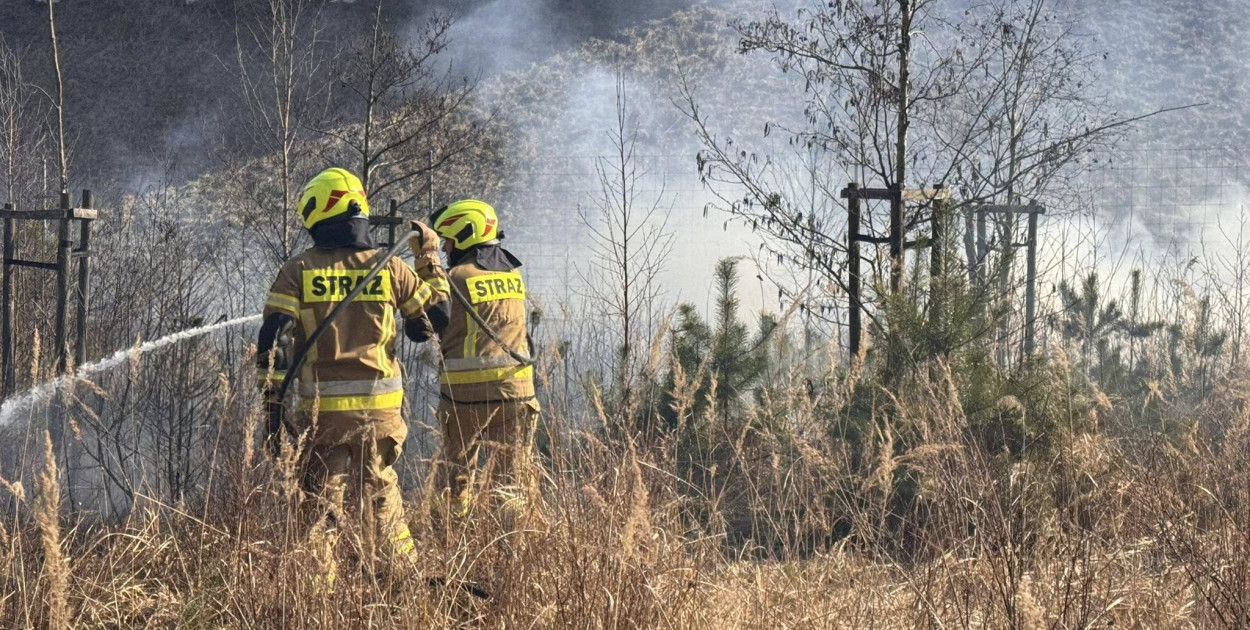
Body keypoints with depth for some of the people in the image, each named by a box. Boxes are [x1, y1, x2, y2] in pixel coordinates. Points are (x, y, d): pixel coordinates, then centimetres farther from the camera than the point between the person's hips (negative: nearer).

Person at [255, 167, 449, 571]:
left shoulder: (298, 271, -1)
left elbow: (271, 344, -7)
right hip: (380, 409, 1)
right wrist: (430, 260, 25)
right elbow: (438, 316, 13)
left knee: (319, 506, 5)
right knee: (383, 499, 11)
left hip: (321, 409, -1)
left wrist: (274, 409, -3)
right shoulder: (390, 268, 2)